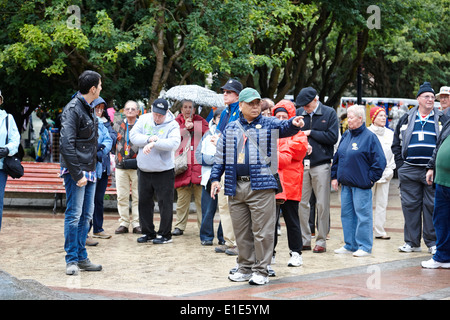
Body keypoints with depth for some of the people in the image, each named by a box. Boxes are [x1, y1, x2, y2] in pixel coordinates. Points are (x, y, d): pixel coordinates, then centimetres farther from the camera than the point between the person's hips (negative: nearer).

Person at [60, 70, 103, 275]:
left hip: (89, 171, 9)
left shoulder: (89, 108, 15)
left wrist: (92, 169, 15)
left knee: (86, 216, 11)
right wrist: (77, 174, -22)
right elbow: (66, 144, -21)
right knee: (74, 214, -5)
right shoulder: (73, 109, -14)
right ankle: (72, 260, 1)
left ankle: (82, 258, 18)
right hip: (76, 172, -9)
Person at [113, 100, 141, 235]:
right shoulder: (118, 124, 11)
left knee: (138, 197, -1)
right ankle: (123, 223, 11)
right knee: (122, 196, 3)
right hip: (121, 166, 2)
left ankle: (136, 223, 6)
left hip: (137, 165, -2)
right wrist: (116, 157, 8)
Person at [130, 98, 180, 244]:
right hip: (144, 170, 4)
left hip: (164, 171, -4)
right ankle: (148, 232, 23)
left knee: (165, 203, 0)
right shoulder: (144, 119, 3)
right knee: (144, 202, 11)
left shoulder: (172, 124, -8)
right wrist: (149, 139, -21)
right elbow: (133, 136, -6)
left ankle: (165, 234, 11)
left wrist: (154, 143, -30)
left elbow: (174, 143, -24)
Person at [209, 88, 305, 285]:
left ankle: (261, 271, 2)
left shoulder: (269, 124, 6)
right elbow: (221, 155, 17)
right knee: (241, 231, 10)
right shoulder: (230, 128, 15)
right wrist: (215, 178, 8)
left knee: (262, 231, -4)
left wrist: (293, 124, -37)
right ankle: (245, 268, 21)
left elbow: (284, 128, -15)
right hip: (236, 187, 4)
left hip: (261, 187, -4)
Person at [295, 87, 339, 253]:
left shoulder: (329, 113, 0)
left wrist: (311, 133, -8)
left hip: (321, 164, -3)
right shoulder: (299, 113, 9)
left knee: (322, 204, 1)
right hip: (301, 164, 3)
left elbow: (333, 137, -8)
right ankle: (304, 239, 13)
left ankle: (321, 241, 9)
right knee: (301, 202, 4)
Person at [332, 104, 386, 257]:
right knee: (347, 214, 10)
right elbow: (337, 157, 20)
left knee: (362, 214, -3)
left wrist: (371, 178, -11)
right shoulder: (346, 136, 13)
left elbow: (380, 160, -10)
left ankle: (365, 246, 3)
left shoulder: (369, 137, -8)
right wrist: (334, 176, 14)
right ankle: (350, 245, 19)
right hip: (345, 184, 7)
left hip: (361, 184, -7)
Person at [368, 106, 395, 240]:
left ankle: (379, 231, 8)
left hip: (385, 173, 4)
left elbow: (394, 153, 11)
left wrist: (390, 170, 1)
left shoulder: (390, 134, 11)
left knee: (382, 203, 4)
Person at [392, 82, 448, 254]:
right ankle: (412, 242, 10)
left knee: (432, 207, 1)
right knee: (410, 206, 2)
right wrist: (400, 163, 5)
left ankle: (433, 242, 10)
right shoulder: (406, 119, 12)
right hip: (409, 171, 1)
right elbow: (396, 143, 16)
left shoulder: (442, 120, 8)